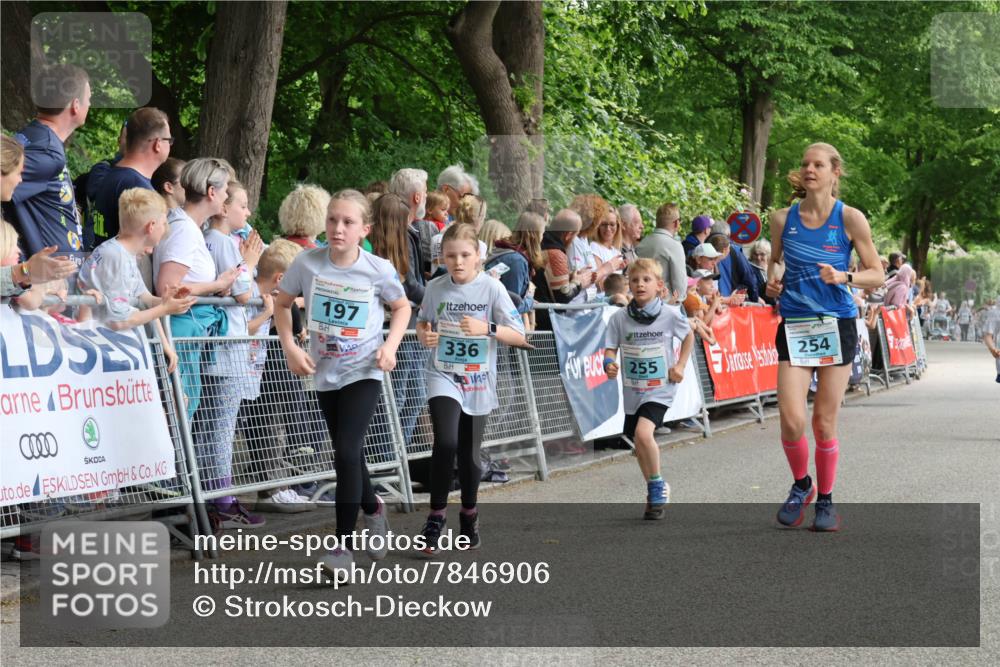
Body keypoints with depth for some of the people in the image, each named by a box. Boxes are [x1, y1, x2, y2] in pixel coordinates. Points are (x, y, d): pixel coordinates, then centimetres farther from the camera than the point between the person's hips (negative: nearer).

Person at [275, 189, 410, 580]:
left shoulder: (378, 270, -12)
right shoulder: (308, 263, -10)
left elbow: (402, 306, 6)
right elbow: (282, 303, 5)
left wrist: (390, 345, -8)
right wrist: (289, 347, -7)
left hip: (364, 373, -3)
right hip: (325, 372, 3)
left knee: (347, 452, -16)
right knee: (349, 455, 15)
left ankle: (344, 546, -8)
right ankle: (373, 510, 45)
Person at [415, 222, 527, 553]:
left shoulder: (492, 288, -8)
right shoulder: (435, 288, -2)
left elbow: (518, 336, -7)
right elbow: (422, 322, 14)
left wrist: (487, 328, -23)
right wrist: (424, 335, -8)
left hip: (478, 382, 0)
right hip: (443, 376, 0)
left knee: (470, 453, 10)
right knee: (446, 442, -21)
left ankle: (469, 514, 34)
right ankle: (436, 514, -6)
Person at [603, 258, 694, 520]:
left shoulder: (671, 315, -8)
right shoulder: (620, 318, -5)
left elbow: (688, 336, 10)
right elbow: (610, 348, -2)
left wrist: (680, 365, 1)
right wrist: (610, 363, -24)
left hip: (660, 388, -4)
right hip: (632, 390, 4)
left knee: (643, 433, -25)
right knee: (639, 446, 13)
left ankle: (657, 485, -4)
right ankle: (655, 494, 34)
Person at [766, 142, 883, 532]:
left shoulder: (850, 218, -3)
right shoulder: (783, 218, 4)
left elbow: (877, 275, 0)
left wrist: (843, 277, -18)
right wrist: (771, 281, -1)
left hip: (837, 325, -1)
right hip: (794, 325, 2)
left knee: (824, 421, 3)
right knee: (791, 419, -10)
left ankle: (825, 500, 22)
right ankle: (801, 485, 18)